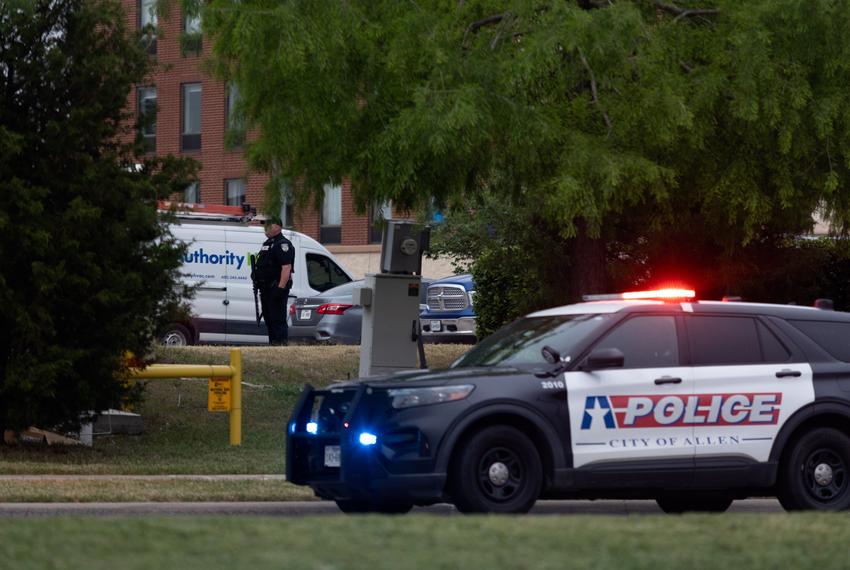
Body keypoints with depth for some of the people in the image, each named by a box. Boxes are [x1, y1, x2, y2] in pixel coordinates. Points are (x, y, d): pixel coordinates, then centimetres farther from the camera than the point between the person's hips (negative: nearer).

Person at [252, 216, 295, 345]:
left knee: (278, 319, -11)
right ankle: (272, 343, 20)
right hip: (266, 288, 11)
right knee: (268, 318, 14)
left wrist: (280, 287, -28)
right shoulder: (267, 243, 20)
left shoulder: (283, 244, -13)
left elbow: (286, 268, -22)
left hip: (276, 287, -11)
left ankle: (281, 343, -11)